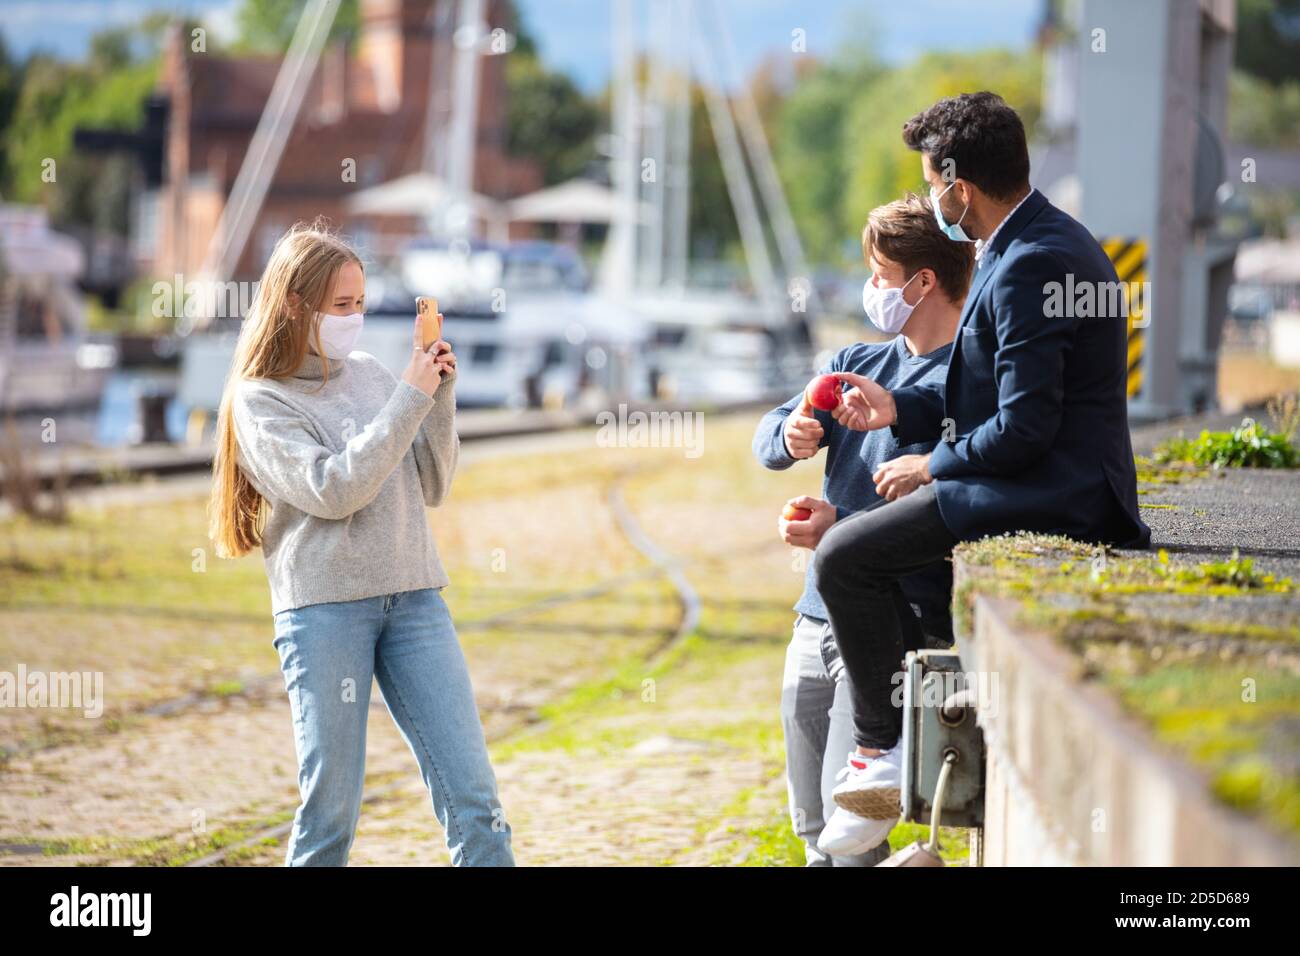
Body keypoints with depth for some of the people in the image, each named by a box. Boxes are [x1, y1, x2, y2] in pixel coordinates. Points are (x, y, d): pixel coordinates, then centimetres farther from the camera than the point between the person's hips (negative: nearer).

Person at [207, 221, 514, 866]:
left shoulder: (370, 374, 13)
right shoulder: (259, 400, -1)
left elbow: (432, 487, 15)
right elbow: (332, 490, -14)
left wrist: (441, 398, 2)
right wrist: (410, 400, -13)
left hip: (413, 597, 4)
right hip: (323, 606, -4)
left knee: (471, 793, -2)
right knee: (330, 810, -1)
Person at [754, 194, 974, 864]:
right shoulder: (856, 363, 17)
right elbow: (769, 435, 10)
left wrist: (843, 527, -24)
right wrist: (790, 437, -14)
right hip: (818, 614, 8)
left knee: (850, 828, -14)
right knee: (812, 826, 13)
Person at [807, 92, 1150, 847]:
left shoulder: (1031, 265, -21)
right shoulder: (1048, 240, 13)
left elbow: (1024, 426, -24)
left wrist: (933, 466, -9)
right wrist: (899, 409, 15)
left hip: (1048, 493, -11)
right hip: (1065, 483, 11)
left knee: (844, 557, -12)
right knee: (856, 544, 24)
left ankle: (886, 749, -2)